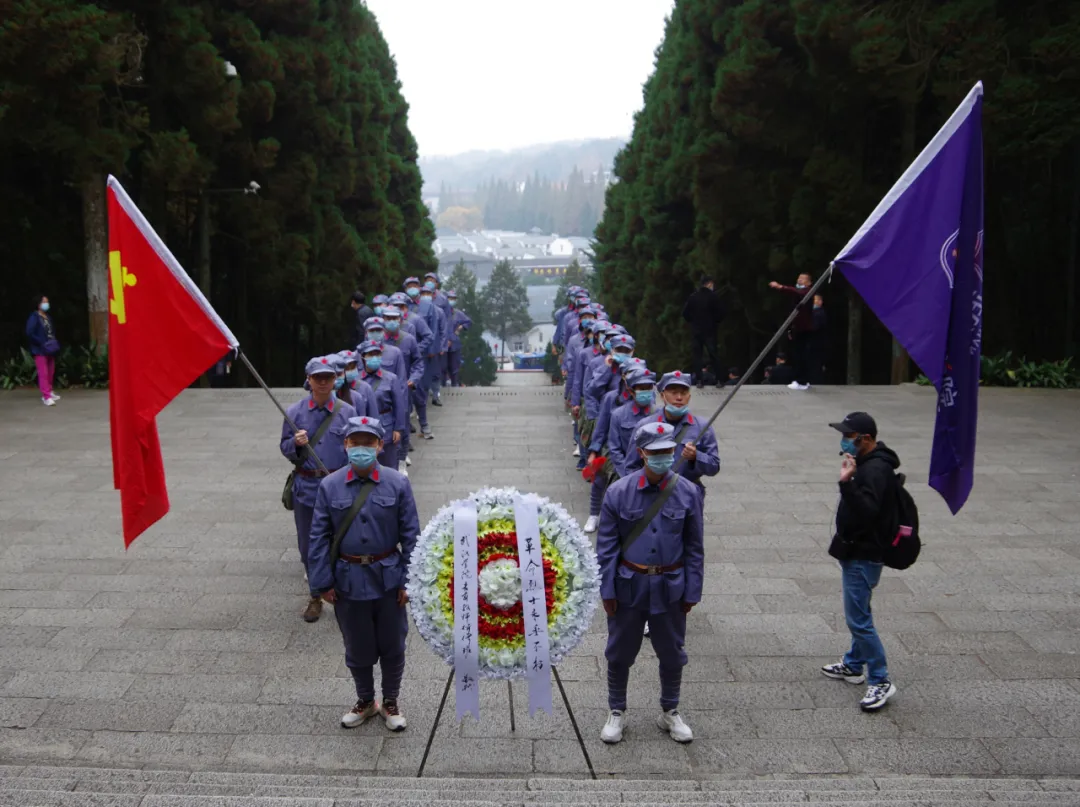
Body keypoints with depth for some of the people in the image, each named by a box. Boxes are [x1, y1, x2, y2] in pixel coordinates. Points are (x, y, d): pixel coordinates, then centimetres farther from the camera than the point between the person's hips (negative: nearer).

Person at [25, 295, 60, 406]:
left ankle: (49, 392, 29)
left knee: (50, 372, 15)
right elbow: (29, 333, -18)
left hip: (50, 349, 7)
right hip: (40, 350, -7)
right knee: (43, 373, -9)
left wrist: (54, 342, 1)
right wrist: (42, 343, -19)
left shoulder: (48, 316, 11)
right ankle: (46, 397, -10)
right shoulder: (34, 317, -11)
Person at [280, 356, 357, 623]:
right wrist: (295, 443, -13)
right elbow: (285, 449, 6)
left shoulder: (347, 412, 0)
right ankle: (316, 596, 23)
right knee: (308, 544, 9)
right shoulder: (295, 412, 2)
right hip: (306, 487, 1)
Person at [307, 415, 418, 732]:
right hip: (348, 580, 1)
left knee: (392, 645, 13)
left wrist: (409, 580, -7)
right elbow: (319, 537, -3)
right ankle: (365, 701, 37)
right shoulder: (330, 486, -7)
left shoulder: (397, 484, -9)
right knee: (357, 648, 15)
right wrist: (322, 582, -4)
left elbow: (411, 535, -5)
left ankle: (390, 702, 34)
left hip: (388, 578, 0)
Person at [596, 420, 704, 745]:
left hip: (670, 588, 1)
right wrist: (607, 590, -7)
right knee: (620, 652, 12)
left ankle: (670, 712, 34)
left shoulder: (688, 493, -6)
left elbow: (694, 547, 1)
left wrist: (692, 591, 0)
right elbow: (606, 546, -5)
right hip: (629, 586, -1)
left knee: (671, 652, 14)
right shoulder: (619, 492, -9)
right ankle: (616, 712, 30)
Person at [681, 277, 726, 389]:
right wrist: (716, 321, 7)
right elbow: (721, 313, -10)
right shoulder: (714, 296, -6)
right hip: (709, 330, -2)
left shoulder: (692, 297, 3)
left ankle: (700, 380, -2)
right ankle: (719, 379, 4)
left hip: (695, 330, 2)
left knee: (696, 354, 5)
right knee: (713, 354, 5)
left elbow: (685, 313, 2)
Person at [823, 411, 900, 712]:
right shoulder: (866, 463, 11)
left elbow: (867, 510, -35)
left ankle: (881, 681, -2)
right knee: (857, 615, 21)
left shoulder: (876, 469, -22)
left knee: (858, 618, -9)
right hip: (855, 551, 11)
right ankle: (854, 665, 35)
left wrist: (847, 483, -43)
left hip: (863, 555, -11)